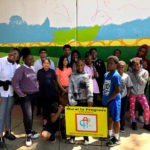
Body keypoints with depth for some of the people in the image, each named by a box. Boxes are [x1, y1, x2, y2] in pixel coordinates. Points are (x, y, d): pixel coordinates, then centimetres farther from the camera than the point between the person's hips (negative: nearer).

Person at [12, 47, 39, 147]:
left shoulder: (33, 68, 8)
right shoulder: (21, 69, -12)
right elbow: (14, 81, -18)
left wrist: (37, 89, 11)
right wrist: (20, 94, -15)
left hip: (34, 95, 6)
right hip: (26, 96, -6)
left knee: (31, 114, 16)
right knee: (27, 115, -9)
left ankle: (30, 131, 33)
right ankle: (28, 135, 7)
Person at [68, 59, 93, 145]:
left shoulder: (88, 76, 2)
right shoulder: (72, 76, 5)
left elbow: (90, 88, -10)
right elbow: (70, 89, 1)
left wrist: (90, 100, -22)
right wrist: (71, 101, -8)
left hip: (85, 101, -1)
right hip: (75, 101, 1)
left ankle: (86, 136, 19)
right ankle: (72, 136, 19)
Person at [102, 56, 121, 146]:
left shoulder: (116, 75, -17)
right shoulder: (106, 74, 7)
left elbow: (117, 90, -20)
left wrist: (109, 99, -16)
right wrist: (104, 98, 9)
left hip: (114, 101, -8)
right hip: (107, 100, 8)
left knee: (115, 119, 5)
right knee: (109, 118, 20)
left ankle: (116, 138, 19)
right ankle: (109, 134, 37)